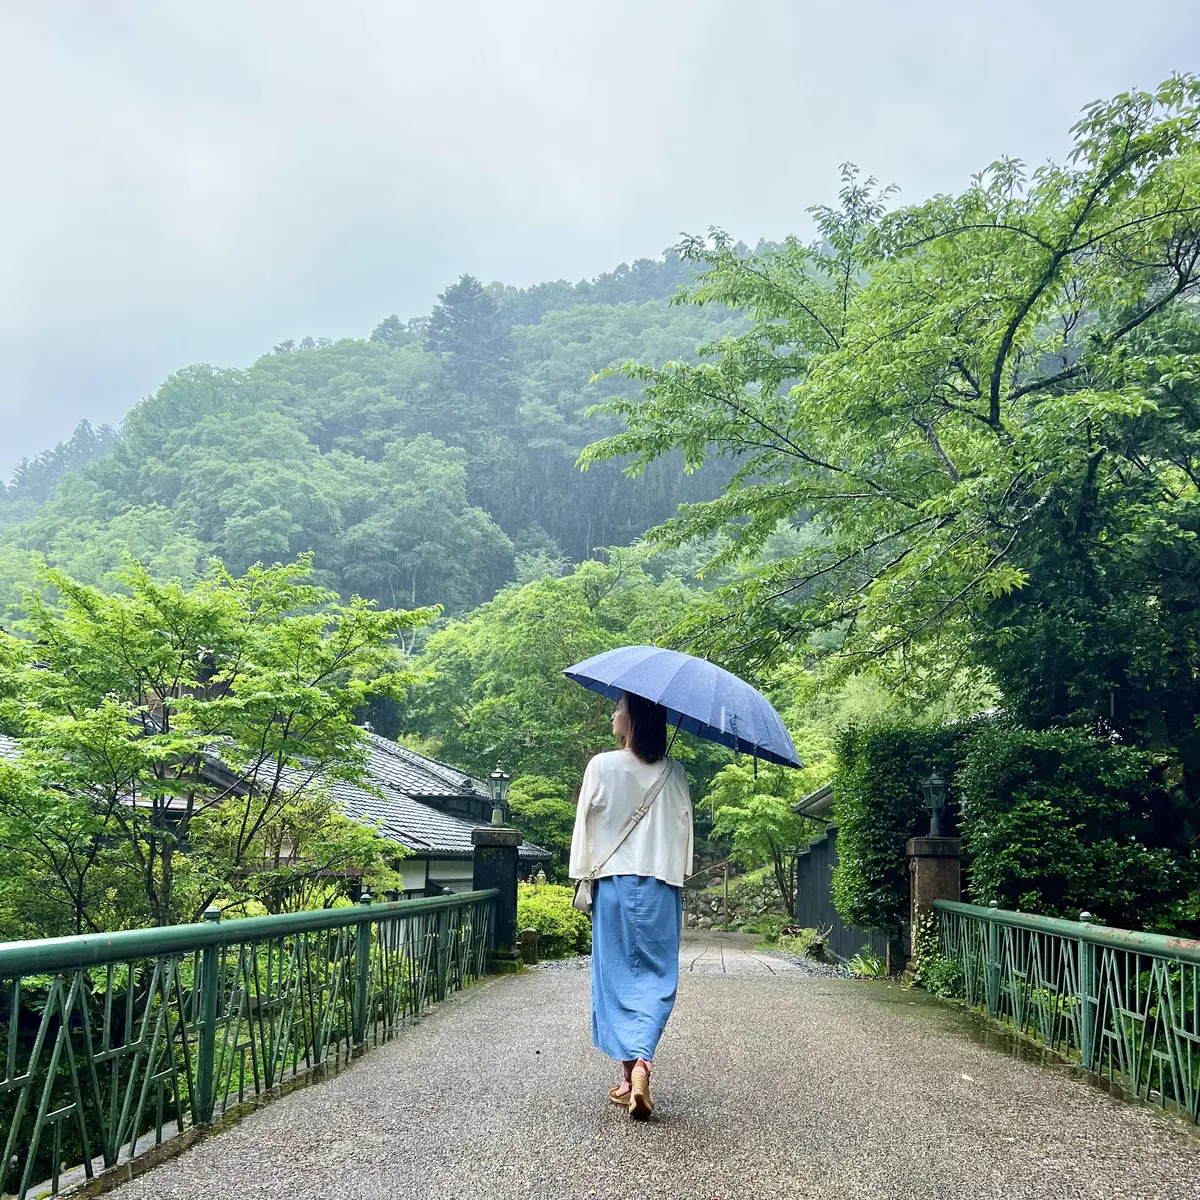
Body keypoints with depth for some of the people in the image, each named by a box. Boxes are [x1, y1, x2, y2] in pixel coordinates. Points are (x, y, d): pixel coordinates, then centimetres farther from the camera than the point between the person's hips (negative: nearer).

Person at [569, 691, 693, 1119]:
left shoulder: (603, 766, -6)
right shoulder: (674, 772, 2)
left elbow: (585, 823, -2)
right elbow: (685, 828, 5)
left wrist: (583, 876, 7)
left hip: (614, 883, -1)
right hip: (662, 885, 1)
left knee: (617, 976, 8)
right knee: (657, 978, 6)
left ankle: (629, 1074, 8)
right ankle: (641, 1062, -12)